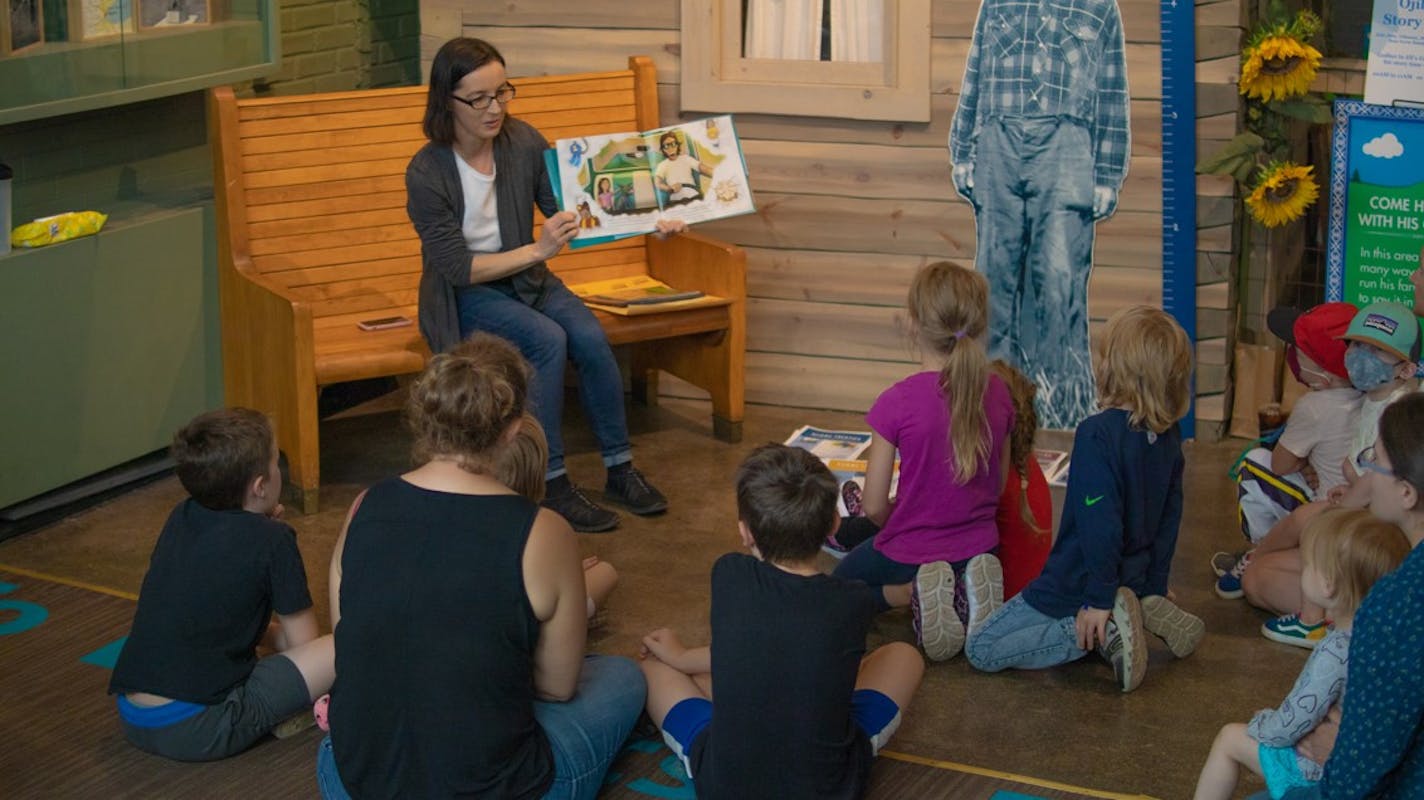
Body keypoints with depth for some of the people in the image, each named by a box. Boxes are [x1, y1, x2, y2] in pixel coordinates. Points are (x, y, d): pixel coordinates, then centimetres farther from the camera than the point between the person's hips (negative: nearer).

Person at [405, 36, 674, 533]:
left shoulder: (523, 142, -6)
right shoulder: (426, 174, -19)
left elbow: (568, 213, 2)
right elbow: (458, 268, -20)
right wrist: (537, 250, -30)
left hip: (527, 279, 4)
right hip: (466, 295, -4)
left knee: (590, 337, -23)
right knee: (548, 341, -30)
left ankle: (620, 470, -8)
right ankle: (552, 487, -21)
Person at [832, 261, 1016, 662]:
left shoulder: (898, 402, -22)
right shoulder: (997, 393, -8)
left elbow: (874, 506, -14)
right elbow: (999, 486, 4)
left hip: (909, 552, -4)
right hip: (979, 547, 5)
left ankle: (910, 593, -4)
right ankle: (963, 594, 4)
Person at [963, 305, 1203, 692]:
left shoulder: (1098, 433, -23)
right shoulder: (1168, 437, 1)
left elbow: (1101, 523, -26)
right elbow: (1169, 519, 8)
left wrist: (1100, 598, -22)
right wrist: (1153, 590, 16)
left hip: (1076, 586, -7)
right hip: (1133, 581, 8)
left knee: (981, 649, 0)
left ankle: (1093, 631, -14)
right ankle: (1146, 612, 6)